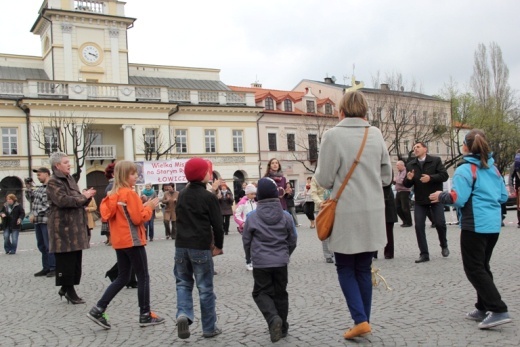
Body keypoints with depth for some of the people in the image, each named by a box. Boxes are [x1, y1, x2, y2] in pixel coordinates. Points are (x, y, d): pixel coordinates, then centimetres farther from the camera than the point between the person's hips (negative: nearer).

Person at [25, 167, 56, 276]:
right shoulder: (40, 188, 15)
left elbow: (47, 205, -18)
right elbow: (31, 198, 26)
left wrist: (35, 215, -16)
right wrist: (28, 188, 12)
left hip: (47, 221, -9)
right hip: (38, 221, 9)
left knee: (49, 246, -4)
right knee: (41, 246, 13)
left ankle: (53, 268, 3)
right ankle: (46, 268, 21)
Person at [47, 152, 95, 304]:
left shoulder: (70, 179, 17)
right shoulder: (53, 182, -9)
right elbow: (63, 200, -23)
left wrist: (87, 196, 2)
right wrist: (83, 196, -14)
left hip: (76, 226, 9)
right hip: (63, 227, -9)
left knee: (76, 259, 10)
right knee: (66, 260, -4)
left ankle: (67, 288, 21)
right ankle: (68, 290, 5)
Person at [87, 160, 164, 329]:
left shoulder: (113, 194, 11)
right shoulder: (130, 193, -15)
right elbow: (138, 218, -18)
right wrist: (149, 207, -4)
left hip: (119, 241, 8)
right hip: (133, 240, -8)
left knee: (122, 278, 14)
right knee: (143, 277, 2)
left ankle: (98, 309, 8)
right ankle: (145, 315, 8)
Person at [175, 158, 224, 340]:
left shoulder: (182, 195, 9)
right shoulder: (209, 196, -9)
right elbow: (217, 224, -8)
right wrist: (218, 245, 4)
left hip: (181, 245, 5)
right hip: (201, 247, -4)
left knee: (183, 282, 15)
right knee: (205, 287, 4)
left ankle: (183, 314, -8)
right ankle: (209, 328, 12)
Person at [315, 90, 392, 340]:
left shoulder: (333, 135, -10)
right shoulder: (375, 134, 4)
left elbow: (324, 180, -9)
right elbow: (386, 176, 9)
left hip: (346, 214, -4)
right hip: (373, 212, 4)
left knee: (345, 269, 11)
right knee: (364, 269, 15)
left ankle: (360, 320, 1)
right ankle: (364, 321, 21)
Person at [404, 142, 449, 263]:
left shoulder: (436, 160, -1)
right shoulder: (410, 165, 8)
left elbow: (444, 175, -10)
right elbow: (407, 185, 6)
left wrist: (430, 178, -25)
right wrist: (408, 179, -18)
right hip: (419, 200, 3)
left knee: (439, 223, -4)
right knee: (419, 226, -4)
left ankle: (444, 245, 26)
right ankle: (424, 254, 3)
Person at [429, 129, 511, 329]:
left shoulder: (465, 170, -10)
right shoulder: (493, 169, 12)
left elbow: (458, 199, -18)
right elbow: (503, 197, 15)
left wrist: (441, 196, -1)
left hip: (475, 225, -8)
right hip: (493, 224, 8)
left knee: (474, 269, -2)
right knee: (483, 266, 18)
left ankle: (498, 310, -9)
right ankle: (483, 308, 23)